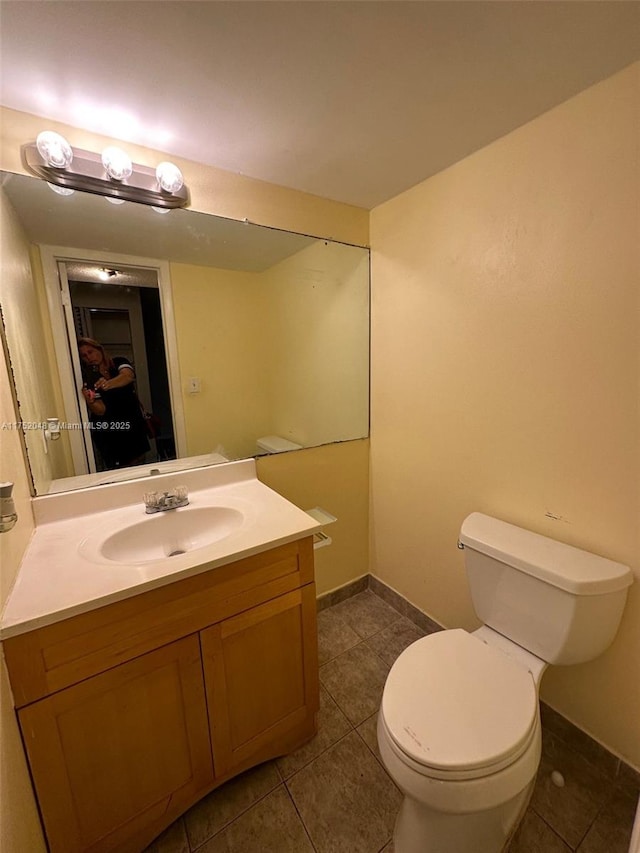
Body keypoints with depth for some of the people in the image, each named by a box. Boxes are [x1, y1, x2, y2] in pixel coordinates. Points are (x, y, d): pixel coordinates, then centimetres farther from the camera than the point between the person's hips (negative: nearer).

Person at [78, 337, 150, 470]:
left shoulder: (119, 363, -1)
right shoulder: (88, 380, -3)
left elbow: (128, 376, -25)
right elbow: (100, 410, -14)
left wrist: (108, 384, -43)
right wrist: (90, 402, -35)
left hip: (132, 425, 1)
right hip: (108, 434, -1)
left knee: (139, 465, 10)